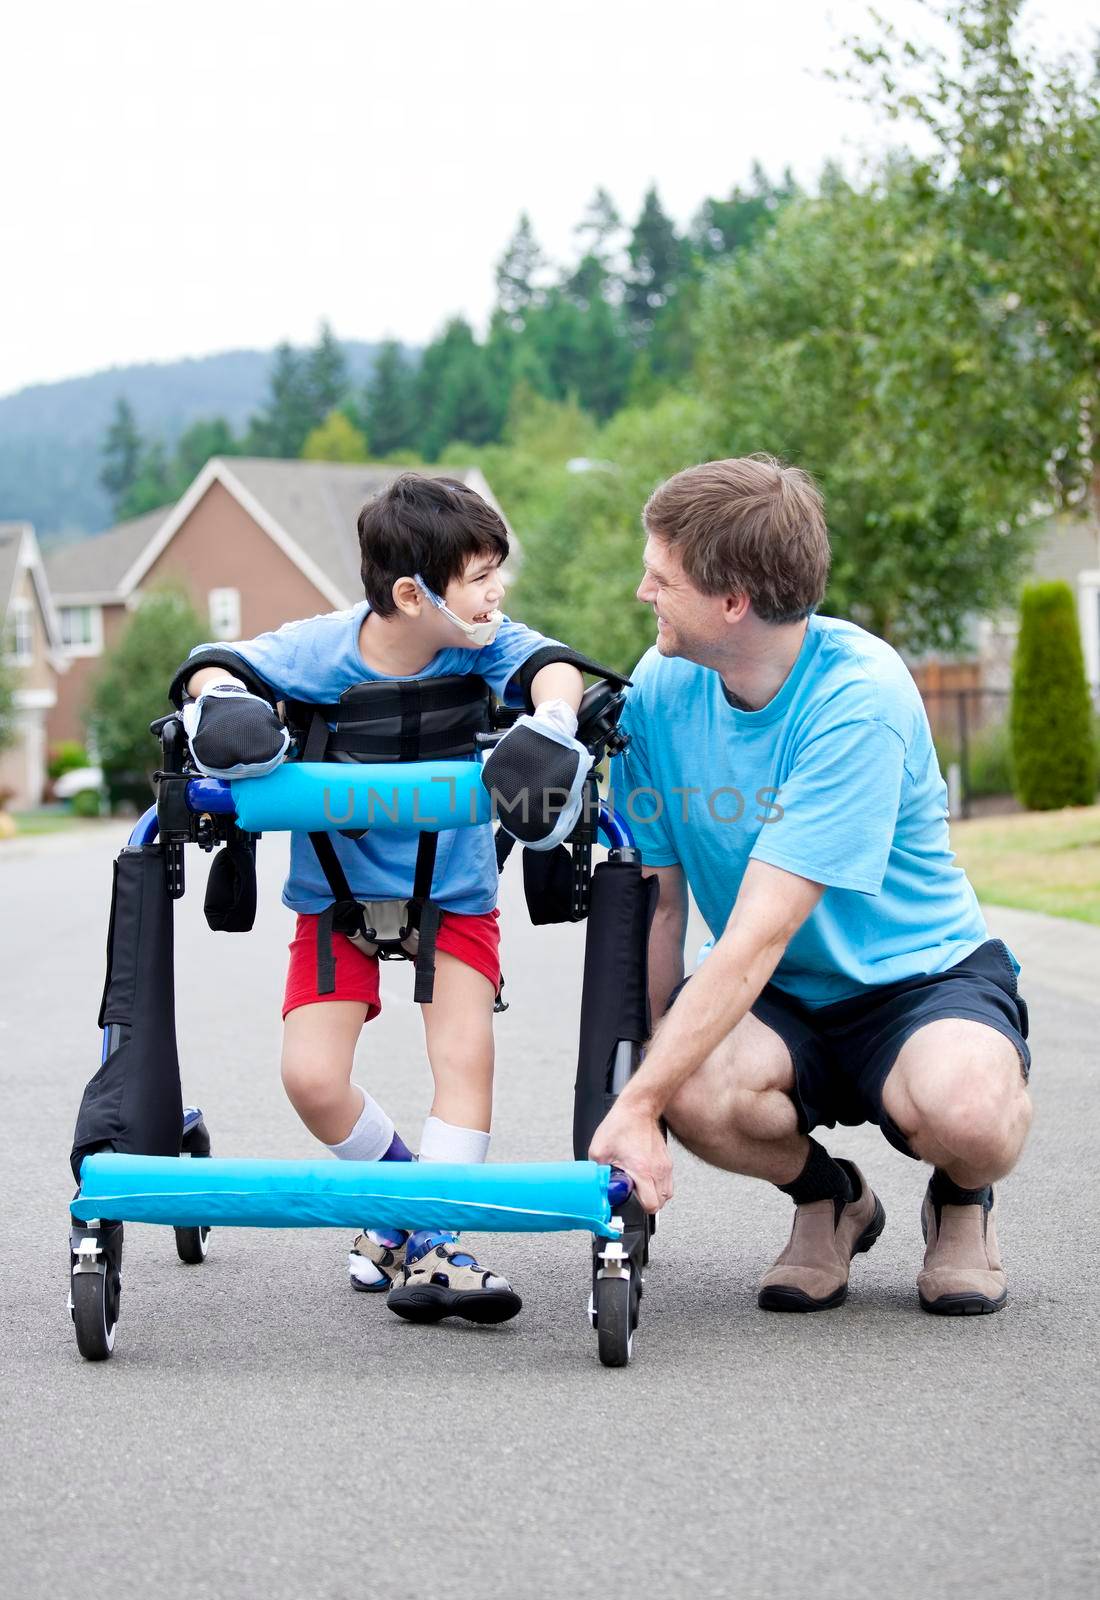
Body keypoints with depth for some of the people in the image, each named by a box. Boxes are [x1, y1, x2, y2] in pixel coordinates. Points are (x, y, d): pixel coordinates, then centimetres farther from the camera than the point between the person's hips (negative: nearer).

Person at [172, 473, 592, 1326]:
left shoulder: (483, 641, -16)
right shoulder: (320, 650, -20)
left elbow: (548, 664, -31)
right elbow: (216, 666, -16)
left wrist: (549, 726, -53)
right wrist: (220, 704, -40)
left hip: (453, 892, 1)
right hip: (338, 893, 0)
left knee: (465, 1054, -17)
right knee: (312, 1077, -10)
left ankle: (435, 1242, -8)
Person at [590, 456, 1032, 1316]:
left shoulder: (857, 694, -25)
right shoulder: (662, 687, -7)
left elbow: (758, 937, -30)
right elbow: (655, 905, -2)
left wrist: (638, 1105, -33)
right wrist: (632, 1081, -8)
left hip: (921, 976, -4)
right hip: (776, 1002, 4)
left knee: (966, 1112, -37)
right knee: (698, 1092, -32)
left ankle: (962, 1205, 3)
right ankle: (829, 1199, 4)